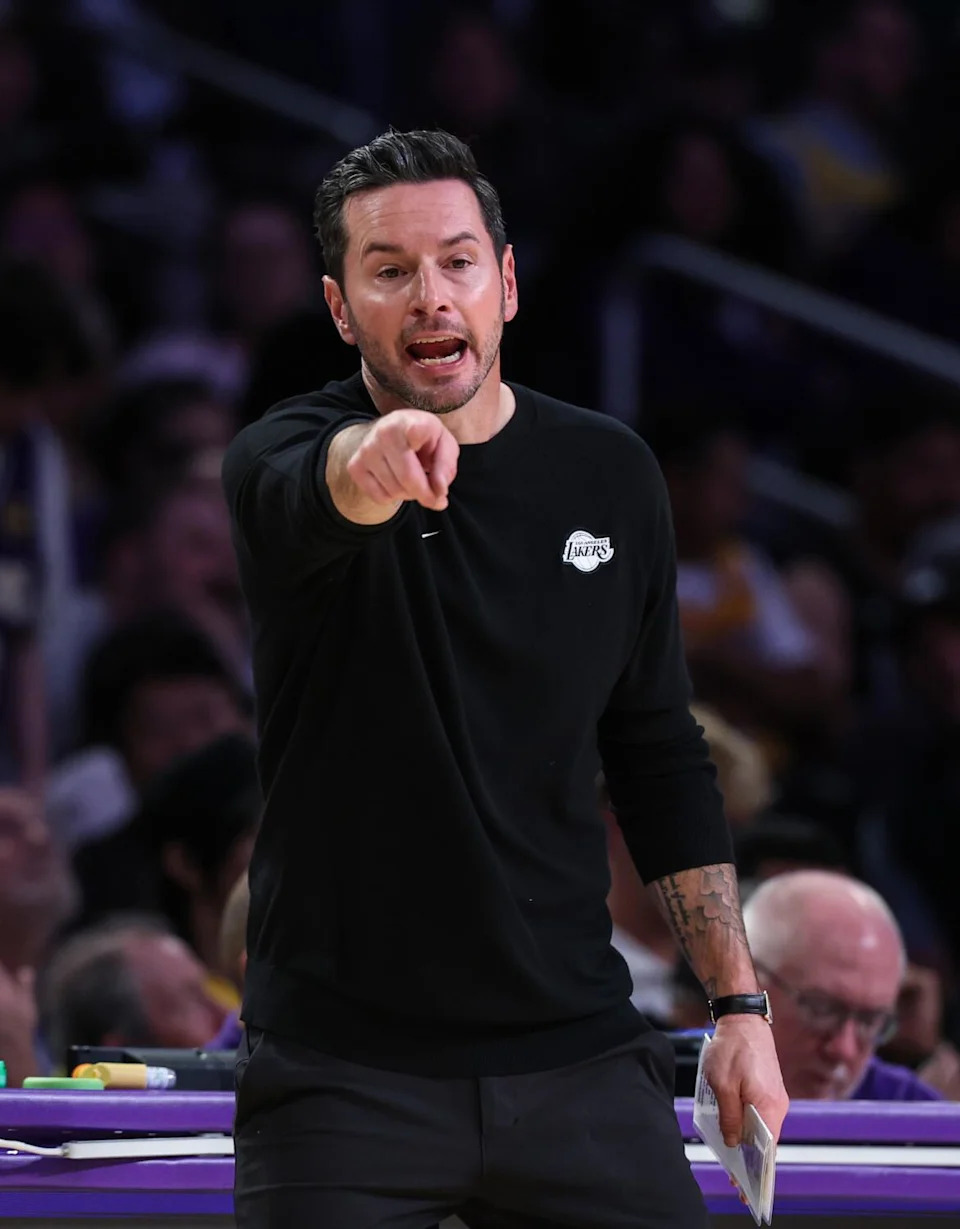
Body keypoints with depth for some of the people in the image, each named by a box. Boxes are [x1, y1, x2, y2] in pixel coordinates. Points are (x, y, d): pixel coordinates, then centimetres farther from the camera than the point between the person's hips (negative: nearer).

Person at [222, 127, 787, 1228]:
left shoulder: (610, 476, 8)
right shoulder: (278, 461, -5)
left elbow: (660, 757, 15)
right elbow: (306, 494, -31)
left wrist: (740, 1001, 9)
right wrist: (368, 467, -55)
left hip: (579, 1055, 3)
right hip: (344, 1078, -3)